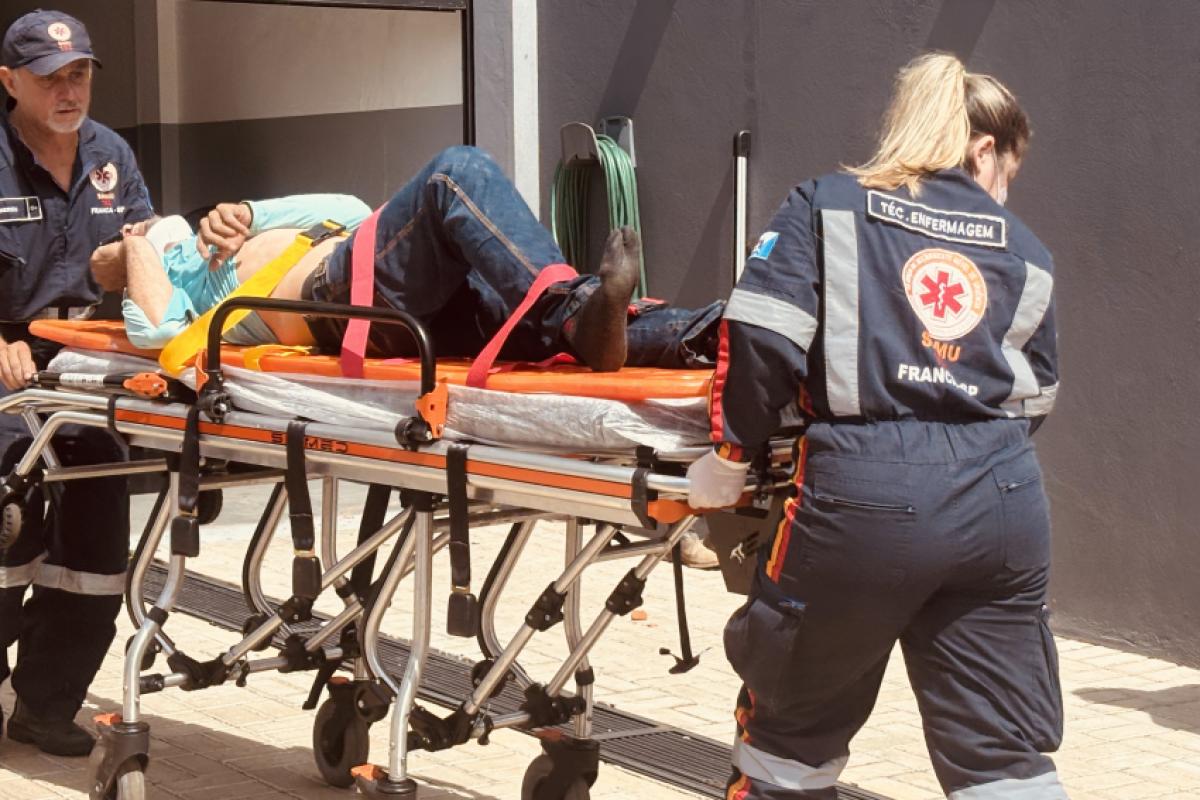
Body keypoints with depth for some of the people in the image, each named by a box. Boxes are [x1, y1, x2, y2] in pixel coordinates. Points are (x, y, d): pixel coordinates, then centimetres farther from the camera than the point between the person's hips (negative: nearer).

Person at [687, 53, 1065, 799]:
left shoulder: (827, 205, 9)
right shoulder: (1025, 251, 17)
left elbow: (762, 335, -3)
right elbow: (1036, 399, 18)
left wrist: (732, 455, 7)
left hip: (865, 494, -2)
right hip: (1002, 500, 3)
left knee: (794, 723, 17)